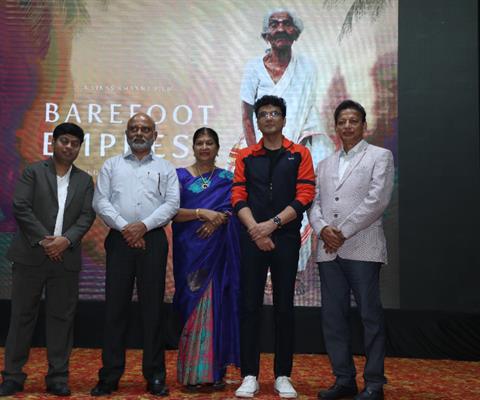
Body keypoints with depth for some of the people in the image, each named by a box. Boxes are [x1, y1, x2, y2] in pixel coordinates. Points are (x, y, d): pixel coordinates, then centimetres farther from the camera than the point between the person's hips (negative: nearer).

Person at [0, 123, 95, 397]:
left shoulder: (85, 180, 12)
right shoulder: (34, 171, 5)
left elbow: (87, 216, 3)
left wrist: (66, 240, -13)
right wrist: (43, 240, -13)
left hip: (66, 258, 2)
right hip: (31, 254, -2)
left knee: (62, 316, 4)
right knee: (22, 315, 4)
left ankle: (58, 377, 12)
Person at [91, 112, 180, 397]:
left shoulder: (165, 168, 12)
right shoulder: (112, 166, 14)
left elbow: (172, 203, 1)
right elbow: (100, 201, 3)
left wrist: (144, 225, -12)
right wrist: (124, 227, -10)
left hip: (153, 239, 0)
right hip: (120, 239, 1)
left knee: (153, 306, 1)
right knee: (116, 306, 1)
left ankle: (155, 376, 8)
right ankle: (110, 376, 8)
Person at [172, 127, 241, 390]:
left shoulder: (227, 178, 10)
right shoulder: (180, 176, 6)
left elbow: (233, 211, 3)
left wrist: (216, 220, -15)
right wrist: (203, 213, -16)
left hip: (218, 252, 1)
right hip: (190, 250, -1)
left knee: (217, 306, 0)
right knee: (192, 306, -1)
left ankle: (216, 371, 7)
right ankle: (192, 372, 6)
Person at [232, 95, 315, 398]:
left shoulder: (300, 154, 5)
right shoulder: (246, 157, 10)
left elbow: (304, 197, -4)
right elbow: (238, 198, 2)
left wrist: (273, 223, -13)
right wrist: (255, 230, -13)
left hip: (286, 238, -1)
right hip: (252, 238, 1)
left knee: (284, 307, 4)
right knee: (250, 306, 2)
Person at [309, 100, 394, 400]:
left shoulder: (380, 156, 5)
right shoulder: (325, 165, 21)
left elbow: (377, 199, -8)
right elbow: (315, 203, 14)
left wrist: (343, 232, -11)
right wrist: (323, 228, -8)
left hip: (362, 248, -5)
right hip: (329, 251, 5)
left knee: (371, 316, -1)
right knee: (333, 317, 7)